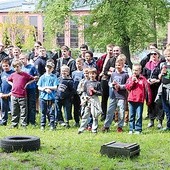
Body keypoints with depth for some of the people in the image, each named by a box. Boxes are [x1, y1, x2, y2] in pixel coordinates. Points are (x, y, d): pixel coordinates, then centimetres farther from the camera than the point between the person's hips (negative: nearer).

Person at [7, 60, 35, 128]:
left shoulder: (25, 74, -2)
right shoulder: (12, 75, 9)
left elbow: (33, 79, 5)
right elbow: (8, 80, 27)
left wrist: (26, 84, -4)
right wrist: (12, 84, 10)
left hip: (22, 96, -3)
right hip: (14, 95, 4)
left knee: (23, 111, 0)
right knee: (14, 111, 9)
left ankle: (24, 124, 5)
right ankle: (14, 124, 17)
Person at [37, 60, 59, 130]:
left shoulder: (54, 77, 2)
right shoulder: (42, 77, 9)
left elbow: (55, 87, -6)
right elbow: (39, 87, 6)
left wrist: (46, 87, -9)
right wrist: (45, 89, -11)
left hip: (51, 98, -2)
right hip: (43, 97, 2)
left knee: (51, 112, 0)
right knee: (43, 112, 7)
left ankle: (52, 125, 6)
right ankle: (42, 125, 15)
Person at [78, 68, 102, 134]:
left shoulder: (97, 83, 1)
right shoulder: (86, 82, 11)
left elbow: (100, 93, -1)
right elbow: (84, 91, 14)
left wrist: (94, 91, -14)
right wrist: (85, 96, -3)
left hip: (95, 99, -3)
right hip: (87, 100, 3)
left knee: (95, 115, 1)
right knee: (85, 115, 5)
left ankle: (94, 129, 9)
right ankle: (81, 128, 9)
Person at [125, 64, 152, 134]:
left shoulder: (143, 79, 0)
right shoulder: (130, 78, 9)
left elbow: (148, 90, 2)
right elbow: (127, 87, -1)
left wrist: (148, 100, 1)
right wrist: (132, 81, -11)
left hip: (140, 100, -3)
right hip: (131, 100, 3)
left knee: (139, 116, -1)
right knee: (131, 115, 8)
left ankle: (138, 129, 5)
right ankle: (131, 129, 14)